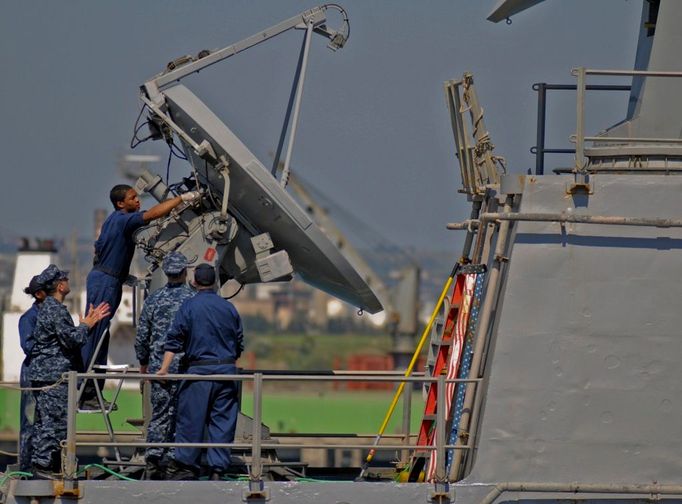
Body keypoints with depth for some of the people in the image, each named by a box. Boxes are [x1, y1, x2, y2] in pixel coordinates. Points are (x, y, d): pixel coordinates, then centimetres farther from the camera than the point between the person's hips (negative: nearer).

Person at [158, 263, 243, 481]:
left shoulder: (189, 306, -3)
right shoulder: (228, 307, 8)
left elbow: (174, 340, -6)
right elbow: (239, 343, 14)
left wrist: (164, 369, -6)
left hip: (199, 369, -3)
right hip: (227, 369, 3)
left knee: (191, 418, 3)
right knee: (223, 420, 4)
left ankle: (186, 465, 7)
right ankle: (218, 468, 2)